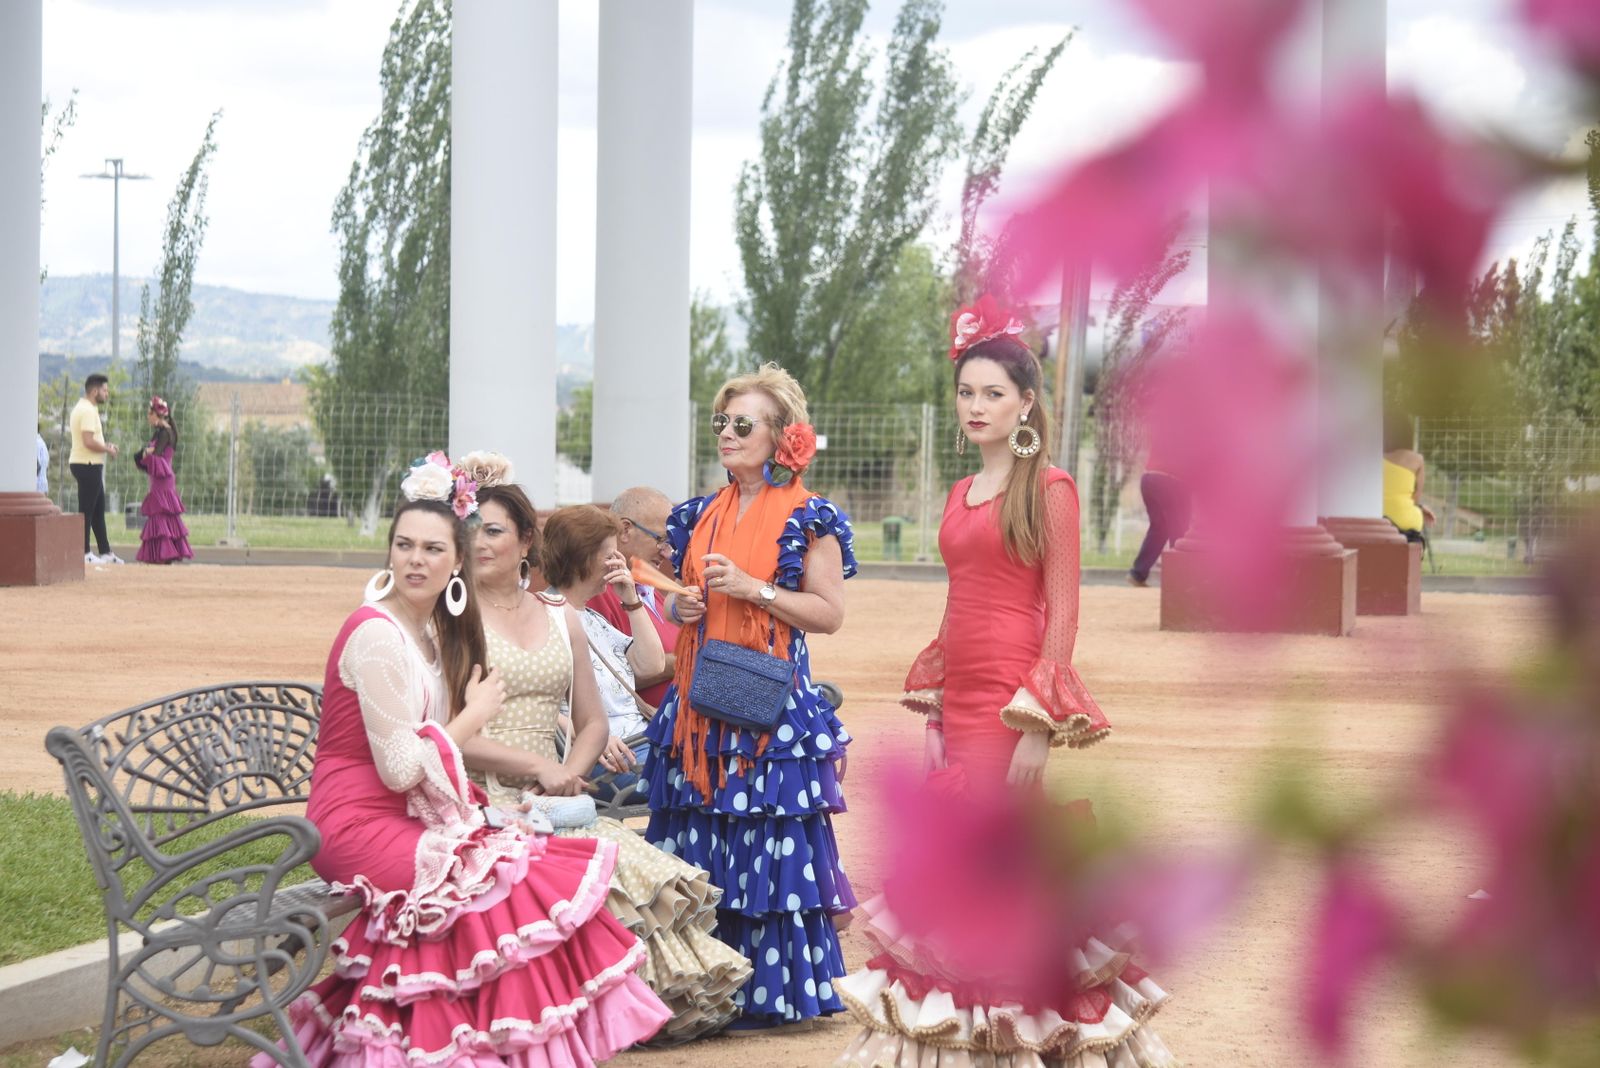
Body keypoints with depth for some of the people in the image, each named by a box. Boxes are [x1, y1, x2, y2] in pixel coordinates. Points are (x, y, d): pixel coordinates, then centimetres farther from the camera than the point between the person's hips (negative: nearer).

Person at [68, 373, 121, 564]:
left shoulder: (81, 408, 17)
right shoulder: (88, 410, -17)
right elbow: (89, 441, -25)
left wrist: (106, 447, 12)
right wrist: (108, 450, -10)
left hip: (88, 465, 11)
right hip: (88, 465, -11)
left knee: (98, 509, 12)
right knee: (87, 510, -5)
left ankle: (105, 552, 16)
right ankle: (84, 553, 0)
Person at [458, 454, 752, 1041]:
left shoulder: (560, 618, 17)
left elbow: (591, 722, 20)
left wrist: (568, 774, -2)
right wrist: (537, 765, -14)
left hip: (549, 798, 5)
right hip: (480, 801, -5)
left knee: (629, 858, -22)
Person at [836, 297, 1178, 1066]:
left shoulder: (1048, 489, -6)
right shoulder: (961, 496, 16)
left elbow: (1062, 612, -10)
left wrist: (1039, 723, -17)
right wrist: (932, 710, 14)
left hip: (1012, 700, -7)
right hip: (958, 704, 7)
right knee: (953, 868, 6)